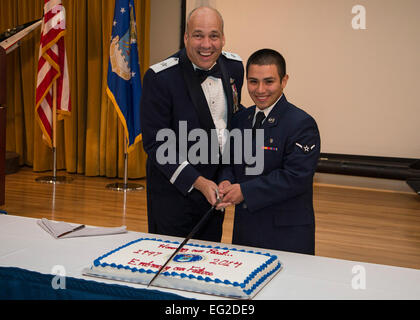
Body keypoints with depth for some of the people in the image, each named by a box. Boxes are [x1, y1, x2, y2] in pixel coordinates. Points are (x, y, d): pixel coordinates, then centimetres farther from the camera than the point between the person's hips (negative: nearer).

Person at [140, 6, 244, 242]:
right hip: (174, 189, -5)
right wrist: (198, 182, -23)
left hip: (215, 186, 5)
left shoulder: (234, 67, -1)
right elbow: (155, 143, -18)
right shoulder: (160, 78, -19)